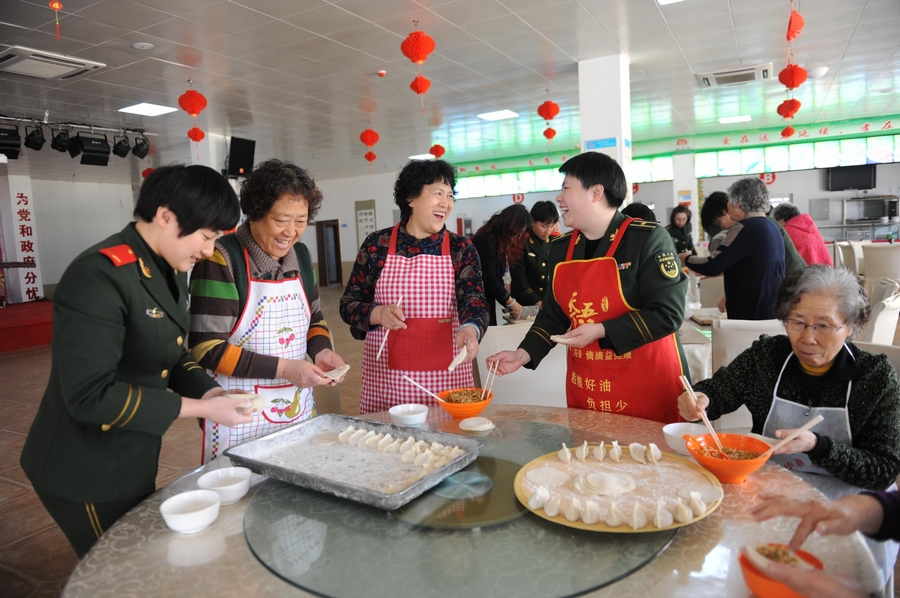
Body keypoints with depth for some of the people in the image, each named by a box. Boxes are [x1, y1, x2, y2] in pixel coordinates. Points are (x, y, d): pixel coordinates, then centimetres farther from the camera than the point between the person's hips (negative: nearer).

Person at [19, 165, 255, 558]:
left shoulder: (170, 272, 1)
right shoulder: (100, 276, -27)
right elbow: (90, 396, -30)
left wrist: (207, 392, -7)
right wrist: (200, 409, -25)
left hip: (132, 459, 8)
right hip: (87, 471, -8)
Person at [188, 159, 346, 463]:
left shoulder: (300, 255, 3)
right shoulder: (221, 260, -15)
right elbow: (206, 348, -17)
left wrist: (321, 351, -6)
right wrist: (282, 368, -21)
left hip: (300, 410, 6)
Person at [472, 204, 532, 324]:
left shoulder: (503, 241, 12)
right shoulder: (486, 240, -17)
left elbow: (503, 276, 8)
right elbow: (489, 279, -20)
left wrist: (508, 301, -3)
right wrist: (511, 302, -10)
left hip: (487, 301, 9)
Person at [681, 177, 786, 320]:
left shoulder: (745, 229, -16)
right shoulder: (772, 227, 12)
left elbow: (712, 267, -19)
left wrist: (686, 259, -2)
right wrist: (730, 296, 24)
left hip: (751, 313, -9)